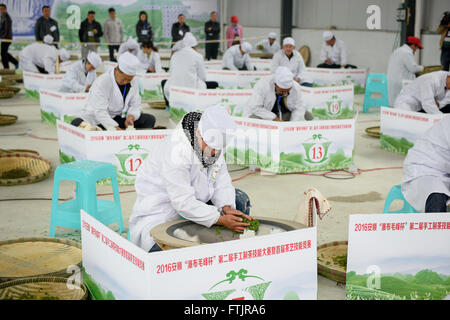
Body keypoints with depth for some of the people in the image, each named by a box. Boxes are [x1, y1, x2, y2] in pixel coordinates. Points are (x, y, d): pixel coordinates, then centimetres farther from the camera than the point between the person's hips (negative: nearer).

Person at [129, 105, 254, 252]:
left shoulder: (213, 143, -8)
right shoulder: (175, 152, -33)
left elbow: (222, 182, -2)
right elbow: (183, 203, -33)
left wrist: (227, 207, -22)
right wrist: (221, 220, -36)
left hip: (195, 203, 8)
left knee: (240, 200, -1)